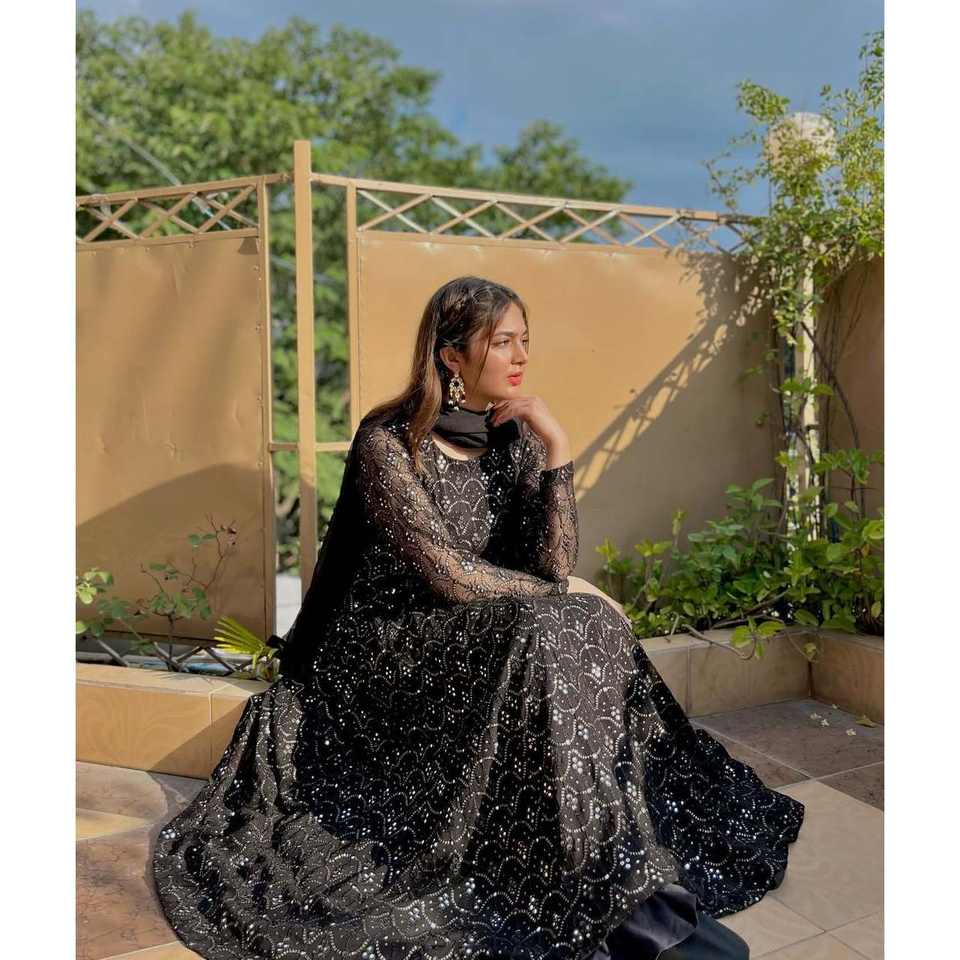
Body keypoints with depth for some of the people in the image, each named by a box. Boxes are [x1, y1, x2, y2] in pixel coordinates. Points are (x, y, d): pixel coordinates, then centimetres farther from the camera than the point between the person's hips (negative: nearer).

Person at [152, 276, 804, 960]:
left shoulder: (517, 436, 2)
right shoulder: (389, 442, -15)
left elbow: (554, 563, -9)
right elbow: (447, 575, -22)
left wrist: (557, 447, -19)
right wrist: (568, 593, -13)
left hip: (483, 639, 6)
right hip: (391, 645, -6)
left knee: (591, 631, -22)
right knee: (546, 637, -31)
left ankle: (642, 882, -19)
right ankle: (614, 900, -25)